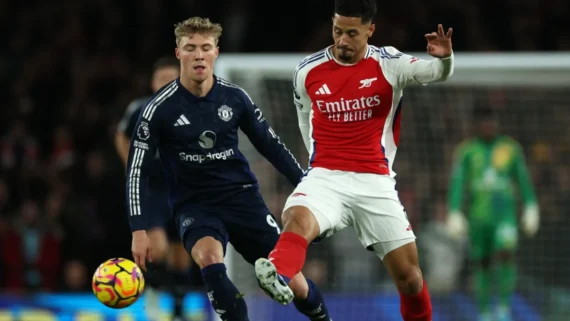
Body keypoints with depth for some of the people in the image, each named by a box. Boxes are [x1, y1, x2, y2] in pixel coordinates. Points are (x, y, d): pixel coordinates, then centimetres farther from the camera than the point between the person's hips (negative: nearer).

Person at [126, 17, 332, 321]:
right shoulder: (160, 108, -11)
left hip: (242, 196, 2)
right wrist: (139, 229, -14)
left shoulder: (235, 97, -4)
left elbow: (270, 144, 10)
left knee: (292, 283, -1)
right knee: (209, 258, -36)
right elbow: (137, 170, -7)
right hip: (194, 205, -2)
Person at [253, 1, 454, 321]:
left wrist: (444, 58, -42)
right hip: (325, 178, 0)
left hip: (375, 183, 0)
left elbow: (436, 72, -20)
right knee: (298, 218, -35)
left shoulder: (389, 64, -3)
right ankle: (278, 276, -64)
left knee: (409, 276, 0)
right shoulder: (308, 71, 3)